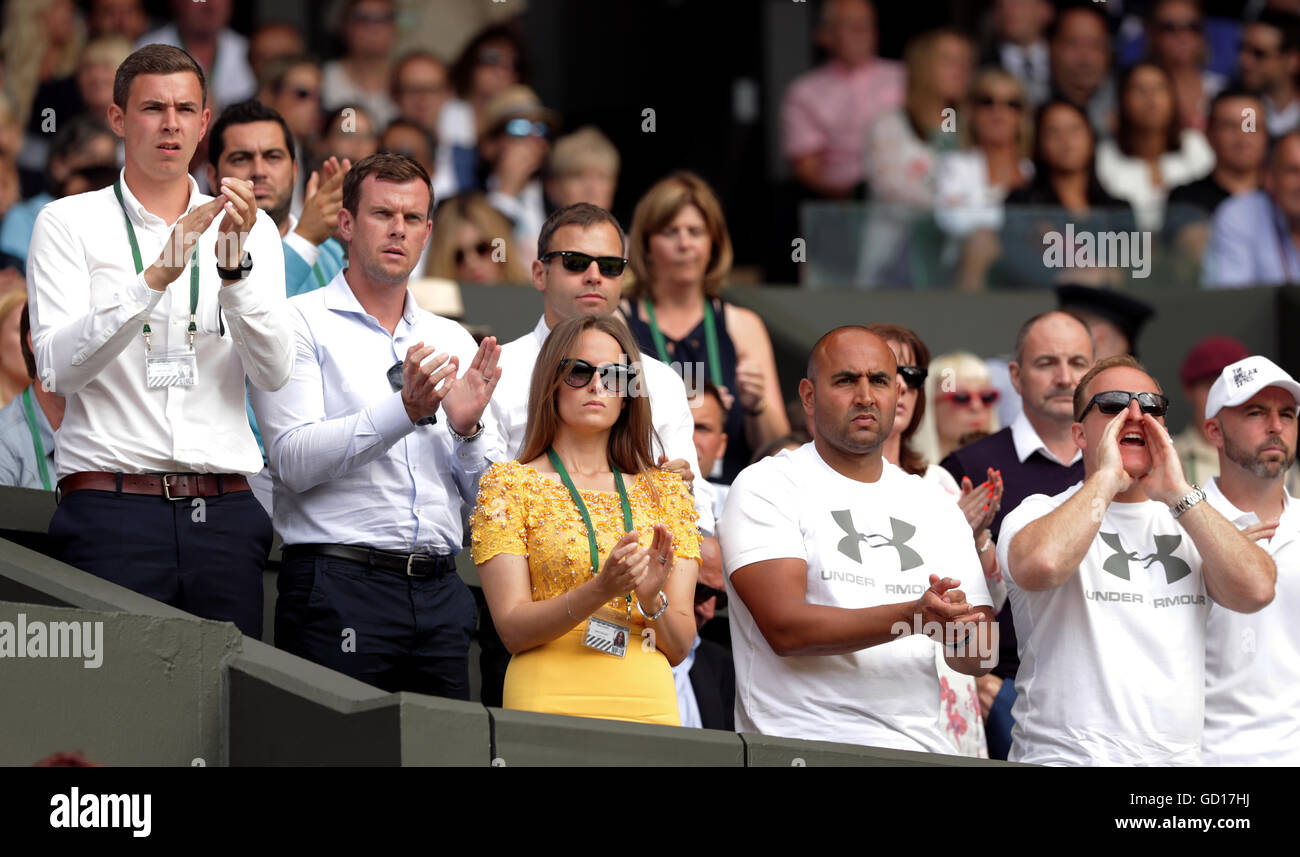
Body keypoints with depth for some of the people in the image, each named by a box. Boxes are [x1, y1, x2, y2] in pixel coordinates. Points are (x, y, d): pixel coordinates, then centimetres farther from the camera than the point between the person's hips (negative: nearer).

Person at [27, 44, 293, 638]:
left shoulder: (251, 230, 13)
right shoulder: (69, 223, 6)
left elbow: (272, 374, 0)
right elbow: (57, 370, -8)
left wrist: (235, 266, -14)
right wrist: (155, 278, -18)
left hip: (223, 512, 3)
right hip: (112, 509, -3)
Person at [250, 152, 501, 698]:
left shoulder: (454, 342, 18)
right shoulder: (301, 322, 2)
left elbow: (484, 498, 15)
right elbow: (294, 462, -11)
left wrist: (467, 429, -6)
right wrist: (405, 409, -20)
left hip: (439, 591, 5)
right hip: (339, 586, -5)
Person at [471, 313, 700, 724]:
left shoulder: (664, 491, 12)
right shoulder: (510, 484, 4)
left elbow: (679, 647, 8)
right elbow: (512, 630, -6)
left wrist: (651, 600, -12)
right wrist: (600, 590, -20)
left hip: (649, 704, 2)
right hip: (550, 703, -2)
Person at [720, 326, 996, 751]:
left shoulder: (936, 506, 18)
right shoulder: (766, 487, 2)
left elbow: (979, 657, 13)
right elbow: (784, 627, -11)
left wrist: (955, 629, -10)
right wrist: (911, 617, -20)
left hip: (922, 746, 4)